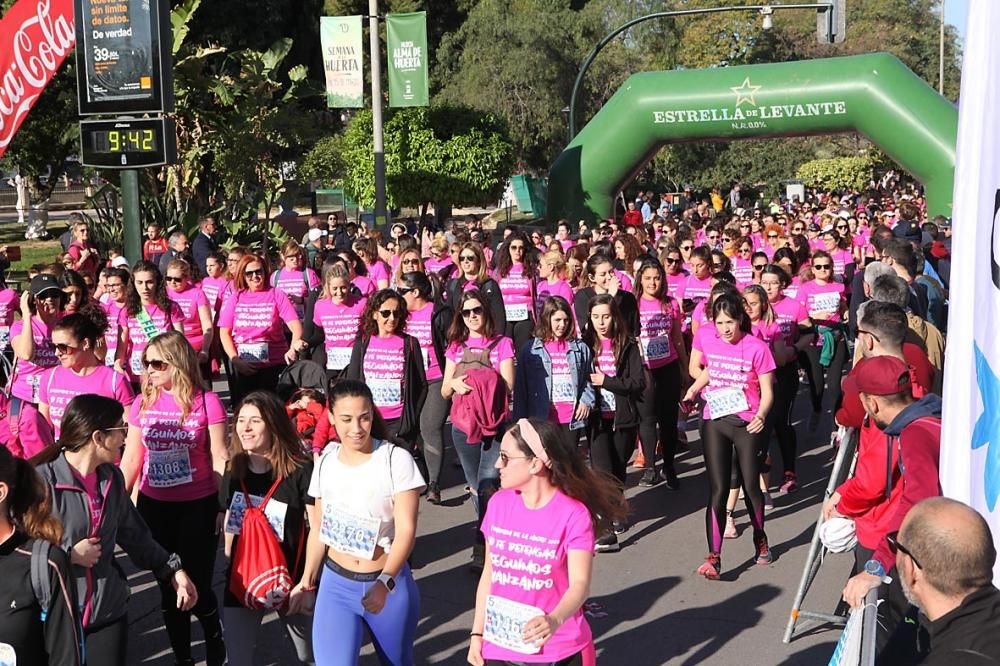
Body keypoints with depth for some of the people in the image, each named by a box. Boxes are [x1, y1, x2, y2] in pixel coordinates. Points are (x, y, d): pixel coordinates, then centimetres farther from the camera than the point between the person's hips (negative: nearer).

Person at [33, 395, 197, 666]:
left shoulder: (112, 478, 5)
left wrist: (173, 570, 11)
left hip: (109, 611, 6)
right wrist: (69, 556, -17)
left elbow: (134, 533, 16)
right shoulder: (42, 482, -18)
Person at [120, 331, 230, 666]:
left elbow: (219, 458, -7)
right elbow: (131, 458, 7)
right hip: (153, 506, 4)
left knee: (197, 585, 0)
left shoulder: (206, 401, -10)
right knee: (168, 586, 12)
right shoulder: (142, 403, 2)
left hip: (198, 506, -4)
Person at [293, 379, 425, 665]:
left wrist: (385, 582, -28)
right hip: (335, 584, 3)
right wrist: (307, 580, 13)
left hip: (390, 582, -2)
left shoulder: (397, 460, -13)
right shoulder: (325, 463, 0)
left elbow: (406, 530, -16)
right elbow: (319, 529, 11)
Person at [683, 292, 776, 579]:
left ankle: (760, 539, 37)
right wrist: (694, 389, 0)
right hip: (714, 422, 2)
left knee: (751, 487, 10)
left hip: (747, 424, -1)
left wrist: (761, 416, -26)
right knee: (718, 489, -5)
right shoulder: (705, 337, -4)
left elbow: (767, 391, -9)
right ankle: (714, 557, -6)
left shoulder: (757, 348, -12)